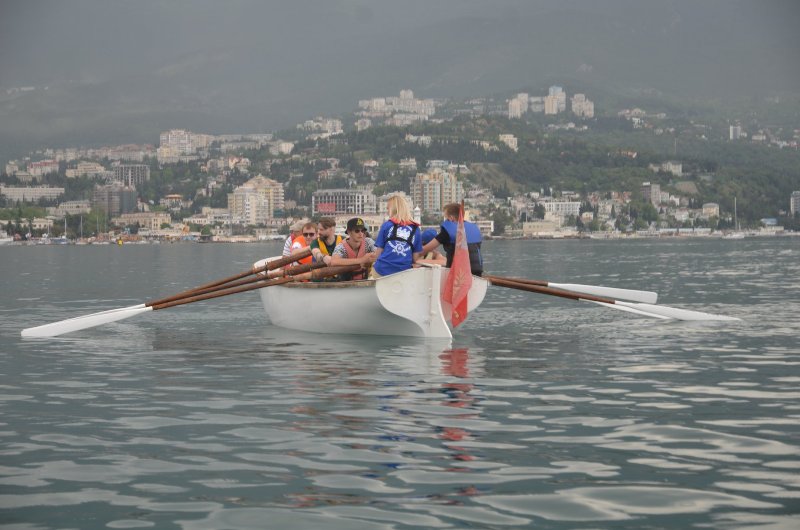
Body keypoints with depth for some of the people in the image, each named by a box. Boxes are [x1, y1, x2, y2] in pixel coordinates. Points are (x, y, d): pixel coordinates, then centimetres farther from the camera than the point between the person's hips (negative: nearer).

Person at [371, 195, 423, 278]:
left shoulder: (386, 225, 4)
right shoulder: (415, 229, 8)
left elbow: (378, 253, 6)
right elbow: (416, 257, 9)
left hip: (382, 271, -2)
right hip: (403, 272, 2)